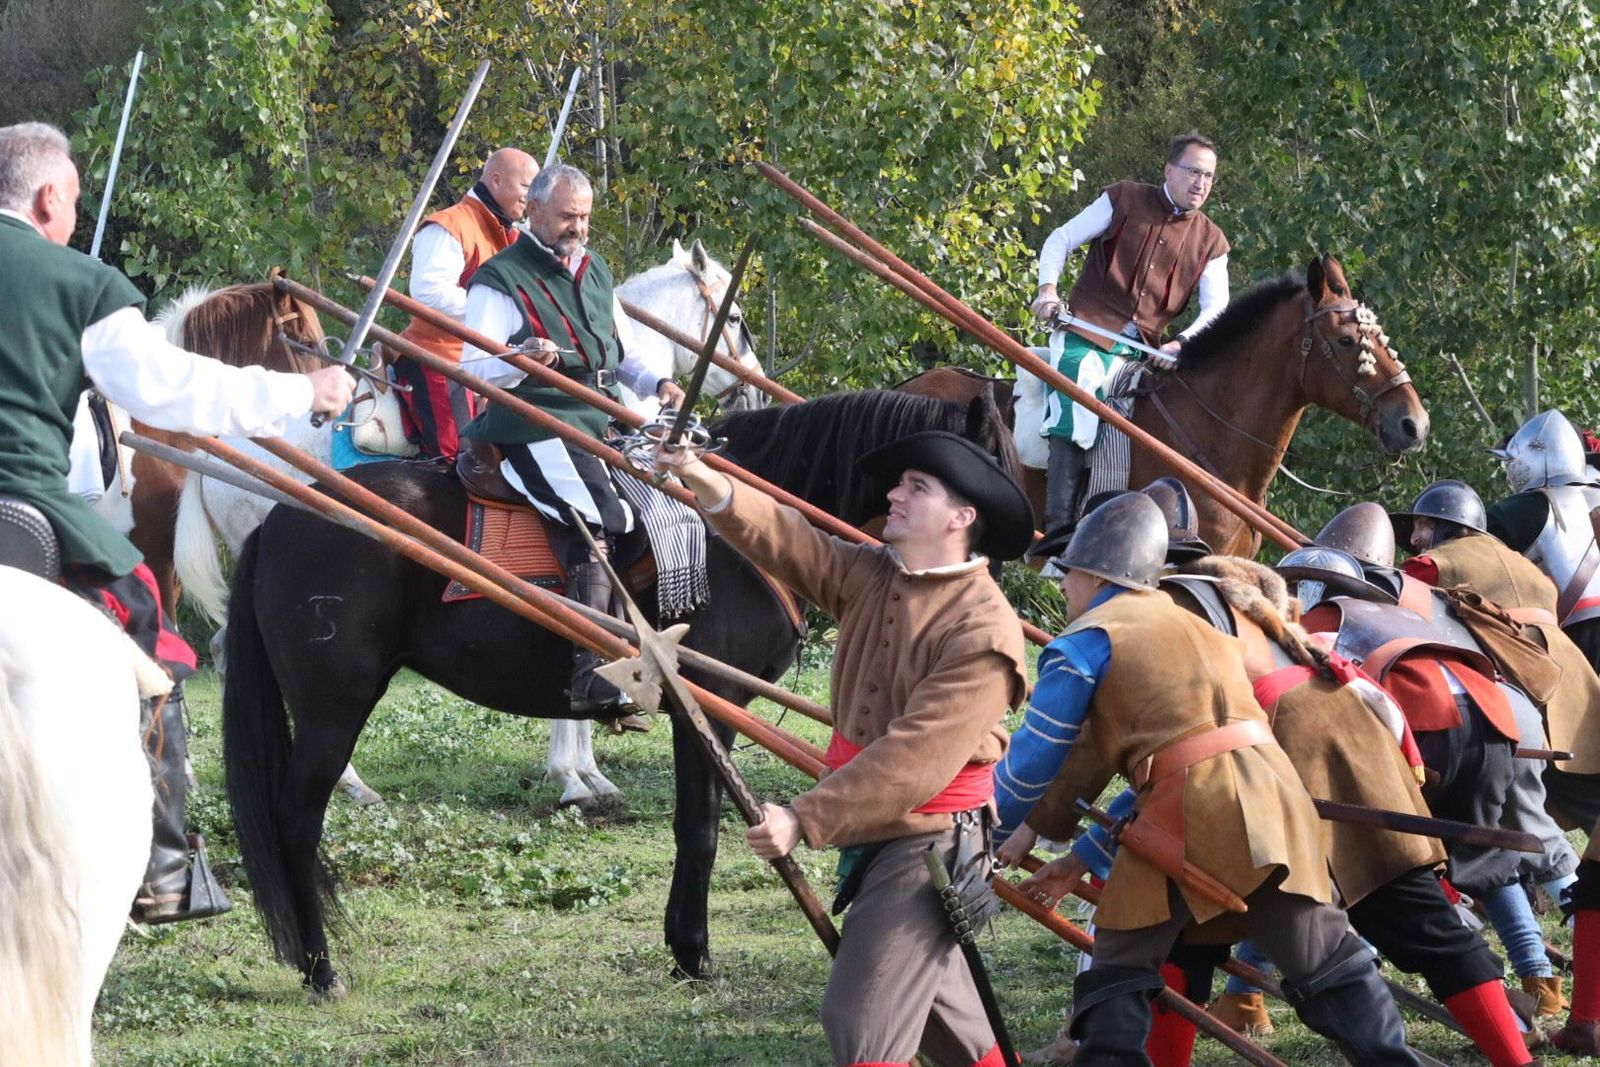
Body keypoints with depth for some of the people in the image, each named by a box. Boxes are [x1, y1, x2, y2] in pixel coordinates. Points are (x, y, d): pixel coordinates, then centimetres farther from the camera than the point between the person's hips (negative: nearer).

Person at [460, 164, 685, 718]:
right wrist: (523, 359, -31)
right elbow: (476, 369, -11)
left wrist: (658, 382, 8)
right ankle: (593, 674, -39)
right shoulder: (502, 281, -2)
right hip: (534, 427, -8)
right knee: (599, 517, -30)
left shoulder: (595, 272, 21)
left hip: (601, 423, 8)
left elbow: (622, 355, 29)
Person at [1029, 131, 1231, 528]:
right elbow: (1060, 240, 6)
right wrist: (1048, 289, -12)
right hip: (1088, 335, -5)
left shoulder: (1210, 242, 12)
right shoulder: (1125, 201, 5)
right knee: (1076, 412, -29)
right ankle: (1058, 526, -34)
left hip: (1145, 347, 5)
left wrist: (1181, 343, -17)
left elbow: (1215, 308, 3)